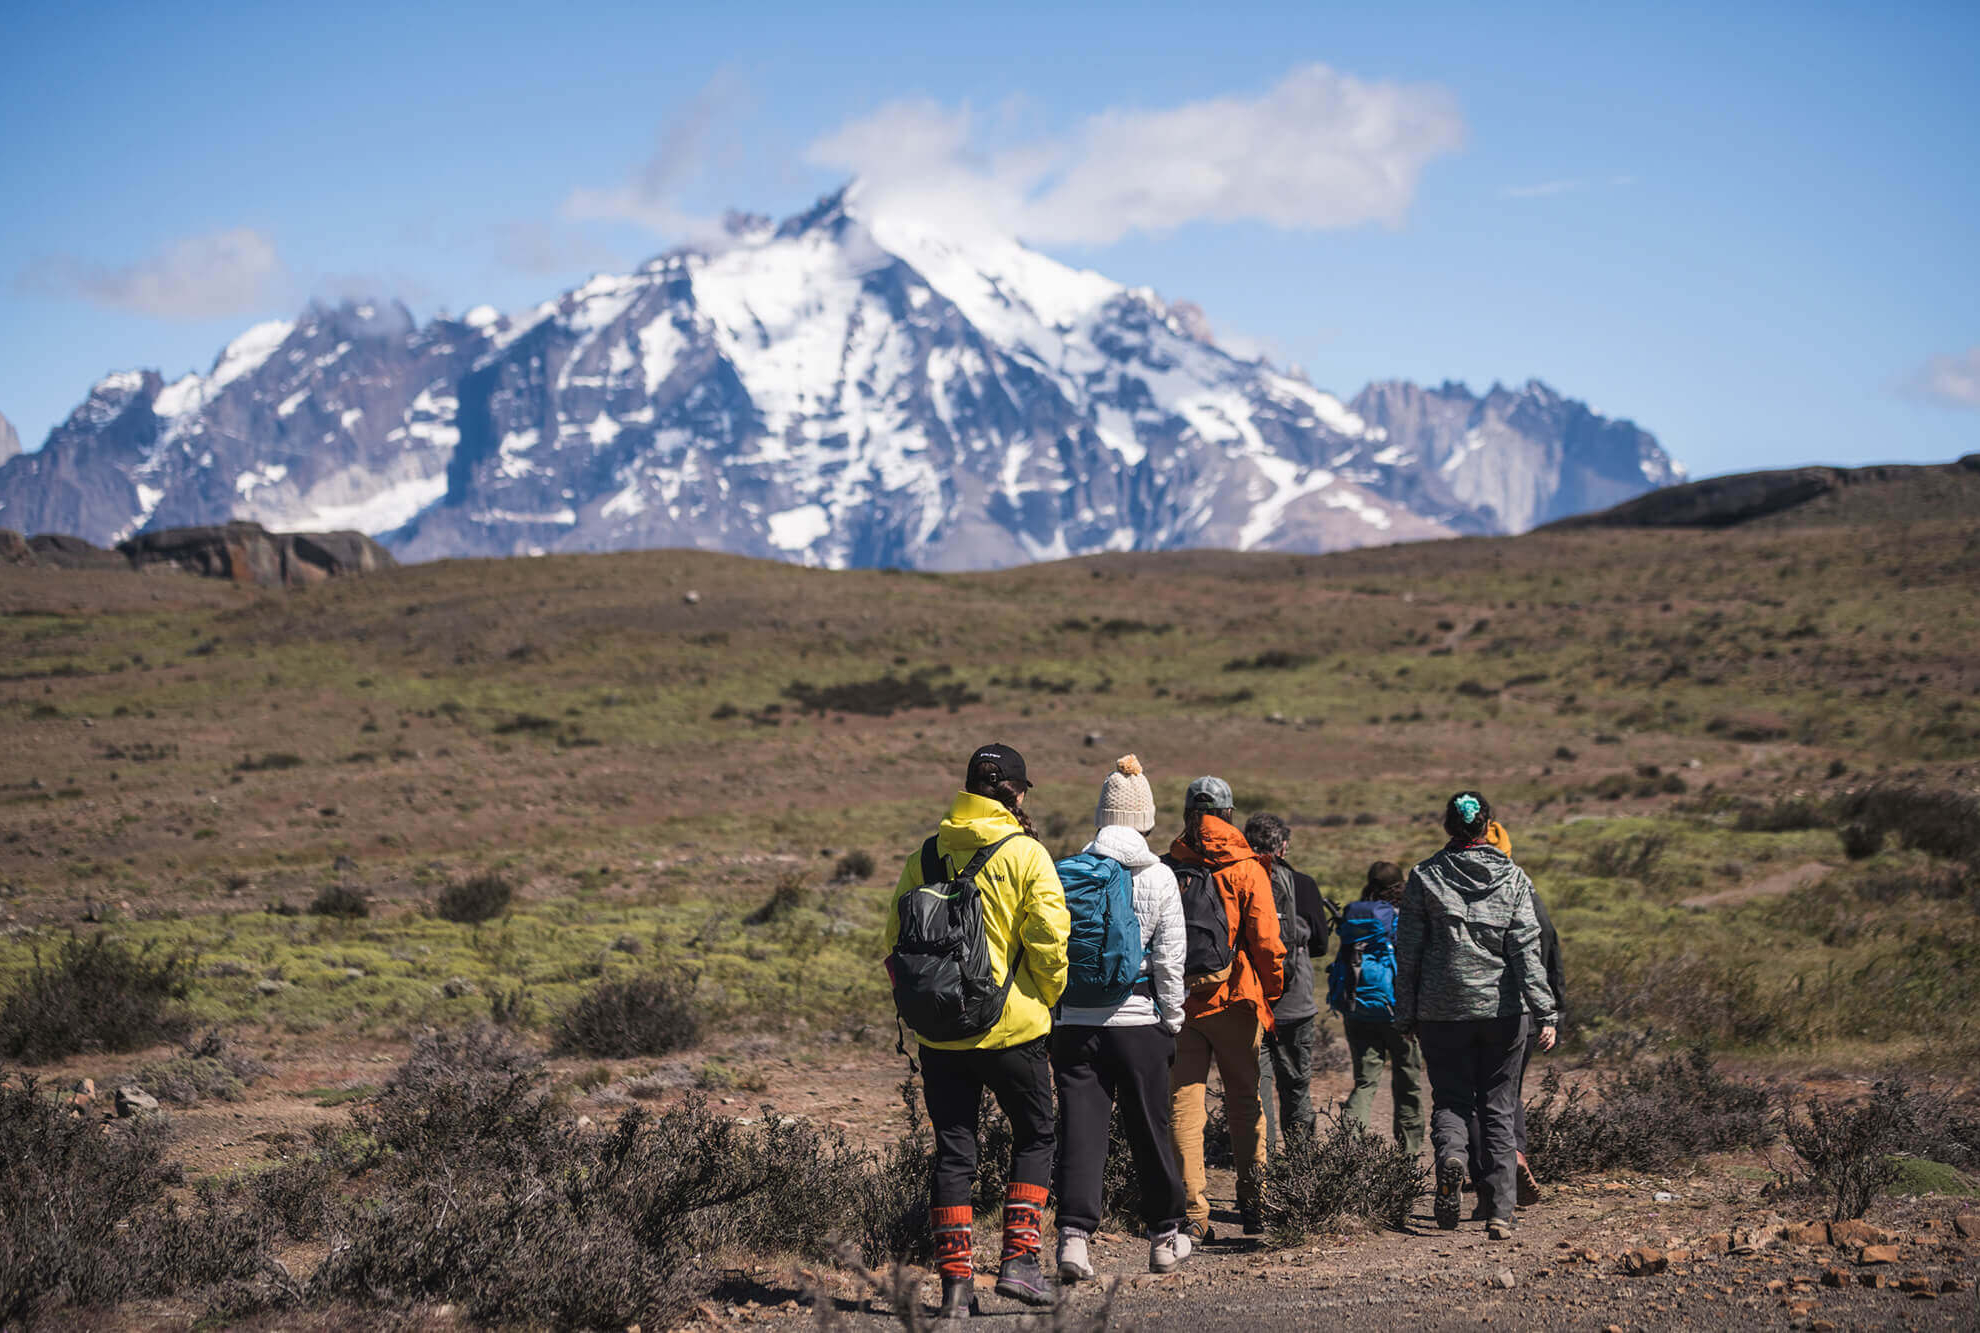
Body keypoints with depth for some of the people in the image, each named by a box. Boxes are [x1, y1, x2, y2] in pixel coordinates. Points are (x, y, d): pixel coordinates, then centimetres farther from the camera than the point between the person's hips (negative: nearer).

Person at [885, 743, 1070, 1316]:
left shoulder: (925, 855, 5)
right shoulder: (1025, 853, -7)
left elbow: (895, 940, 8)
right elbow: (1049, 940, -12)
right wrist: (1048, 999, 4)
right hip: (1011, 1027, -3)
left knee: (953, 1149, 8)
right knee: (1035, 1136, 14)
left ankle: (955, 1279, 3)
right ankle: (1018, 1258, 2)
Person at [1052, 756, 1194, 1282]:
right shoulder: (1158, 878, -4)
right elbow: (1170, 960, -4)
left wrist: (1054, 1003, 12)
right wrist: (1172, 1022, 6)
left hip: (1075, 1021, 1)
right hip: (1138, 1021, -1)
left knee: (1079, 1127, 1)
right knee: (1150, 1129, 12)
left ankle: (1074, 1234, -13)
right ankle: (1164, 1236, 24)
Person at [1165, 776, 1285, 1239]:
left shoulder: (1165, 870, 3)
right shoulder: (1245, 869, -3)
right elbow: (1267, 942, -8)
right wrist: (1271, 995, 4)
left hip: (1176, 1003, 1)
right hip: (1232, 1000, -1)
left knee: (1183, 1104, 4)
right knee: (1244, 1102, 12)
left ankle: (1193, 1214, -1)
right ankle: (1253, 1207, 15)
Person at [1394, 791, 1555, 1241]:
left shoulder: (1424, 877, -1)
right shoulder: (1513, 878, 0)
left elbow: (1408, 951, 1)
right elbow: (1527, 950, -7)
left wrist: (1406, 1014, 8)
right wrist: (1544, 1013, -7)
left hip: (1442, 1010, 0)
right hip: (1501, 1008, 1)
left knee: (1449, 1098, 12)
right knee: (1498, 1108, 7)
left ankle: (1450, 1154, -21)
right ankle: (1501, 1212, 0)